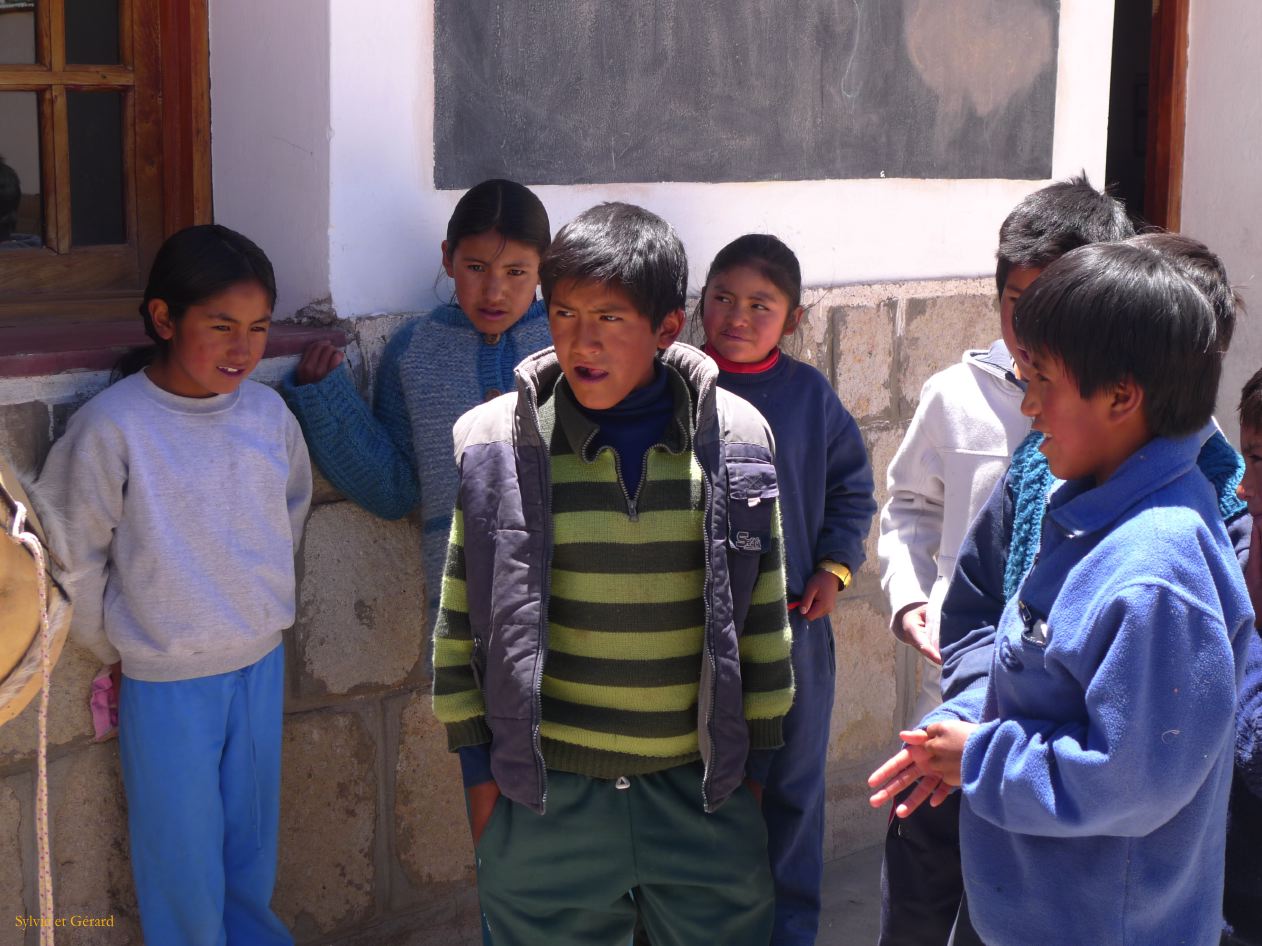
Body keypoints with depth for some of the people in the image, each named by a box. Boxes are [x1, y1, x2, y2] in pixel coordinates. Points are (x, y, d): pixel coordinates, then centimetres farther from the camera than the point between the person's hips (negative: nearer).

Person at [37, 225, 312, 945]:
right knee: (183, 853, 8)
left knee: (254, 836, 20)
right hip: (165, 680, -4)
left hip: (262, 662, 4)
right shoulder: (112, 427, -19)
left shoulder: (267, 411, -5)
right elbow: (73, 557, -10)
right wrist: (116, 646, 0)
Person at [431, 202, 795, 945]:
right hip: (544, 796, -1)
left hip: (703, 790, 1)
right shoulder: (497, 444, -5)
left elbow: (762, 610, 6)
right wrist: (478, 768, 4)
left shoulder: (737, 439, -2)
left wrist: (755, 756, 8)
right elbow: (463, 614, 3)